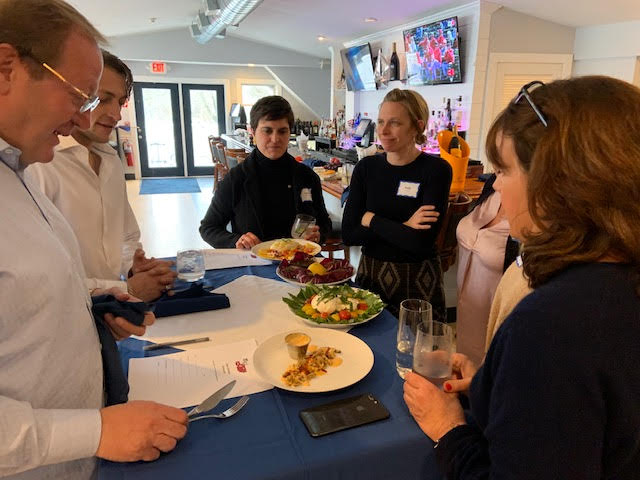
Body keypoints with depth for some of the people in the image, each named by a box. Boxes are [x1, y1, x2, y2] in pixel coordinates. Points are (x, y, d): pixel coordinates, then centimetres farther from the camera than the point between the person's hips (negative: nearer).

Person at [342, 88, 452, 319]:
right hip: (369, 274, 3)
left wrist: (371, 220, -13)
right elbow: (348, 234, -8)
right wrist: (402, 228, -18)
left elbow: (421, 241, -21)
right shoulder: (366, 168, -1)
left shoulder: (436, 169, -12)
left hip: (418, 282, -3)